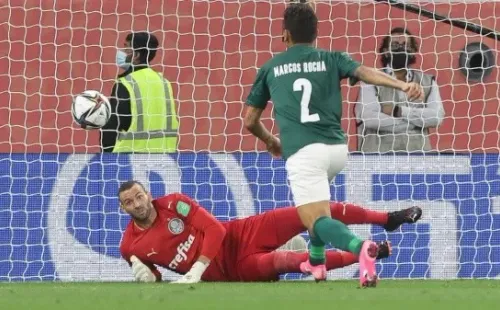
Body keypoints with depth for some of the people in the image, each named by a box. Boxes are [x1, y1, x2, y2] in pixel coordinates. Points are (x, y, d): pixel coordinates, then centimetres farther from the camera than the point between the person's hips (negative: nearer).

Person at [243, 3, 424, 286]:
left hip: (301, 152, -4)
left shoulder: (271, 68, 16)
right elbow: (365, 72, -8)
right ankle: (317, 261, 39)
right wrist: (403, 85, -22)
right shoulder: (331, 60, 14)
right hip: (337, 147, 4)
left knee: (317, 220, -12)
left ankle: (359, 247, -44)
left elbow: (250, 122, 23)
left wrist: (271, 141, 43)